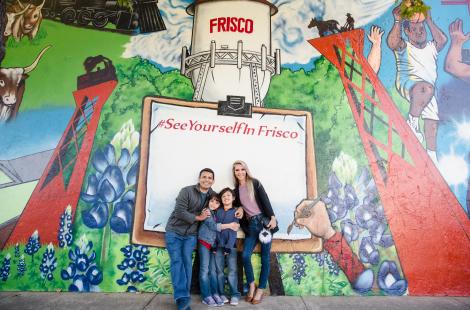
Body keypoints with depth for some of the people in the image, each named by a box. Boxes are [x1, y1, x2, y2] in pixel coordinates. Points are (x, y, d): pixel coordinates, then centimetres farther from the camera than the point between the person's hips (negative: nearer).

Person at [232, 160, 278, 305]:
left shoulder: (255, 183, 0)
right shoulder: (236, 190, 11)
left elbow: (265, 200, -6)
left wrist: (272, 218, -15)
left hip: (264, 221, -3)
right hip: (251, 225, 3)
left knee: (265, 257, 1)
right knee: (245, 255, -11)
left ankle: (260, 290, 15)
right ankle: (251, 285, 11)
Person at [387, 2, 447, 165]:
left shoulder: (431, 47, 24)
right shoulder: (404, 47, 9)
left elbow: (443, 40, 4)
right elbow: (392, 43, -12)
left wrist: (429, 20, 10)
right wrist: (398, 21, -8)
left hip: (428, 92, 6)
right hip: (407, 83, -6)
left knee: (432, 122, -1)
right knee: (427, 88, -40)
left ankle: (432, 155, 10)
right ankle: (412, 121, -23)